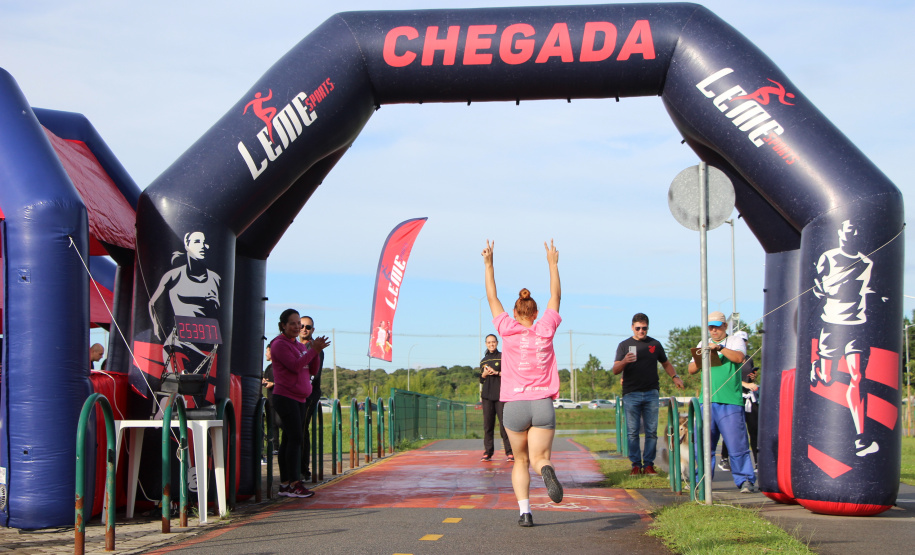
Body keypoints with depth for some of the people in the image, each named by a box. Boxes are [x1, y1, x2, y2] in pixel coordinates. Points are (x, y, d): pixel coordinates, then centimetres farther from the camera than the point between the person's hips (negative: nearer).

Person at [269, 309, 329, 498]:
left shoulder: (300, 346, 19)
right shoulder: (279, 344, -7)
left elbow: (314, 370, 13)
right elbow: (295, 366, -18)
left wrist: (316, 351, -2)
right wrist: (314, 350, -18)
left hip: (299, 399, 8)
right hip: (285, 397, -8)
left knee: (289, 440, 6)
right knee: (295, 438, -14)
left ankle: (285, 484, 7)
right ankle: (293, 484, -16)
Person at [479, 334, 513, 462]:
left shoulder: (502, 357, 6)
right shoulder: (483, 360, 19)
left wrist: (496, 373, -12)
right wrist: (484, 374, 1)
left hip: (501, 395, -4)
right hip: (487, 396, 4)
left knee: (504, 423, -9)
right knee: (488, 424, 0)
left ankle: (509, 452, -5)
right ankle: (488, 452, 3)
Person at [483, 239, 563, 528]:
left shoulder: (509, 331, -1)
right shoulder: (545, 330, 2)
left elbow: (492, 298, 9)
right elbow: (555, 297, 15)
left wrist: (489, 265, 15)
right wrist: (553, 264, 25)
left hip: (514, 404, 0)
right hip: (543, 405, 0)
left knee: (520, 461, 14)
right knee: (539, 458, 0)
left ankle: (524, 511, 2)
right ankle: (547, 471, -37)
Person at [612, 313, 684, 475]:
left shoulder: (655, 344, 13)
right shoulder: (624, 345, 7)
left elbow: (666, 363, 26)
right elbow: (615, 370, 0)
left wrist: (675, 377, 9)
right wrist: (624, 362, -21)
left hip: (651, 393, 2)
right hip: (631, 394, -1)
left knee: (652, 431, -1)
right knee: (632, 432, -3)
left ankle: (649, 464, 5)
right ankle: (636, 465, 4)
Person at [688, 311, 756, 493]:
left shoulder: (735, 340, 9)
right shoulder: (703, 344, 22)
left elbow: (739, 357, -12)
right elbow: (691, 370, 17)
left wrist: (720, 348, -18)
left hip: (730, 402, -4)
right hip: (707, 401, 4)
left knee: (736, 443, -8)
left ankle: (745, 480, -3)